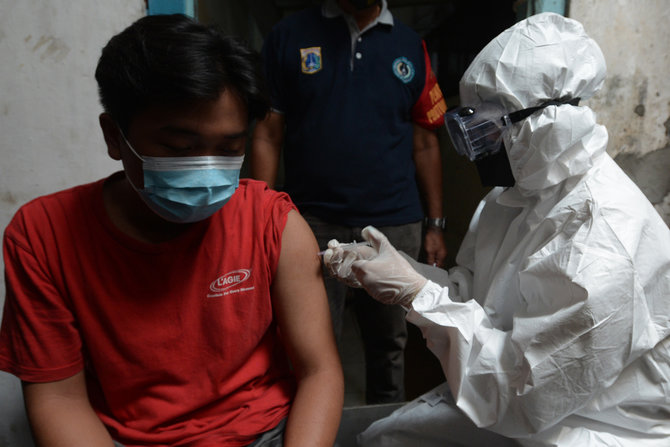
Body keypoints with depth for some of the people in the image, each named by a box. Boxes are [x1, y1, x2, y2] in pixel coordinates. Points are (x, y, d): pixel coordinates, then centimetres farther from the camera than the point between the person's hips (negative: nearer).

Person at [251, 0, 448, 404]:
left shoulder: (411, 47, 8)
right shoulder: (290, 37, 4)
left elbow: (425, 143, 9)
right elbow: (269, 133, 2)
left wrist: (436, 225, 8)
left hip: (395, 223, 2)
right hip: (315, 222, -1)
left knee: (389, 342, 14)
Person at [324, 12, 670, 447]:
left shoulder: (601, 246, -31)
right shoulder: (520, 191, -3)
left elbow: (527, 397, -28)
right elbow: (468, 293, 2)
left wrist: (415, 290, -27)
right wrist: (387, 272, -13)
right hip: (533, 396, 7)